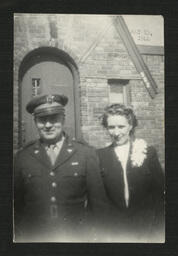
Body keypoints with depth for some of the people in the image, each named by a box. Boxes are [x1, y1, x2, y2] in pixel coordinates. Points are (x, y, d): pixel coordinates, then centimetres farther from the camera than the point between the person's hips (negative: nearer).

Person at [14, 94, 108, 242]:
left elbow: (98, 202, -2)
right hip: (34, 238, 1)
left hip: (76, 237, -1)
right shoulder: (23, 156, -2)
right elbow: (16, 203, 4)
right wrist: (21, 236, 0)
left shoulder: (86, 153, -7)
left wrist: (89, 234, -6)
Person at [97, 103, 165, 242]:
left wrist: (158, 229, -3)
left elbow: (159, 191, 0)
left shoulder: (148, 152, -1)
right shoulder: (100, 156, -2)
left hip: (146, 229, 0)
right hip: (113, 230, 0)